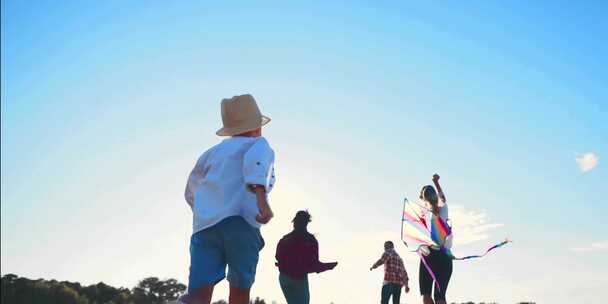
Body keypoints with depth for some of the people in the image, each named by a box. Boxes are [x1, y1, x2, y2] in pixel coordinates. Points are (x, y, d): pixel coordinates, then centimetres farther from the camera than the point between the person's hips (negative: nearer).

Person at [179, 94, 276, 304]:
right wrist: (261, 199, -24)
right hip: (241, 222, -4)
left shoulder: (212, 152, 30)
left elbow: (191, 194, 39)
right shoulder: (259, 144, 15)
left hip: (203, 226, 4)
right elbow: (255, 161, -10)